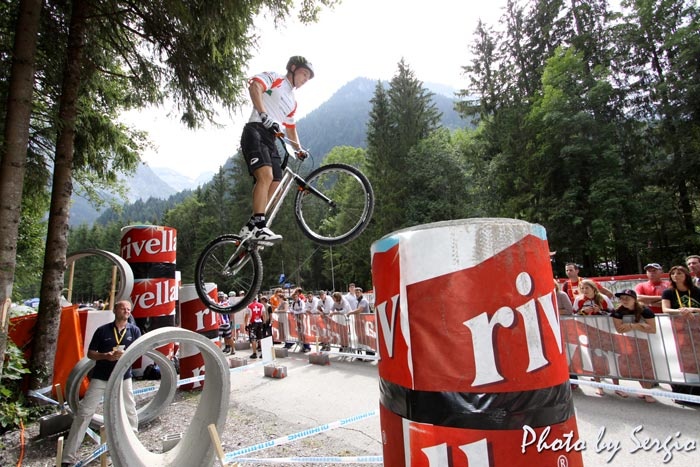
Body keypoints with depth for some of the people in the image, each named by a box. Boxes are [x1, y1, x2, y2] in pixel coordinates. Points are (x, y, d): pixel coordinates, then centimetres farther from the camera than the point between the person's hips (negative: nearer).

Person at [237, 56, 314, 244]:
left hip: (271, 140, 8)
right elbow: (254, 86, -11)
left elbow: (291, 128, 31)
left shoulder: (292, 101, 30)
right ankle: (259, 226, -32)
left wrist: (299, 149, 14)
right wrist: (264, 115, -26)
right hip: (256, 131, -8)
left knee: (275, 185, -3)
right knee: (266, 176, -27)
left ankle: (250, 228, 1)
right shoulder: (274, 77, 9)